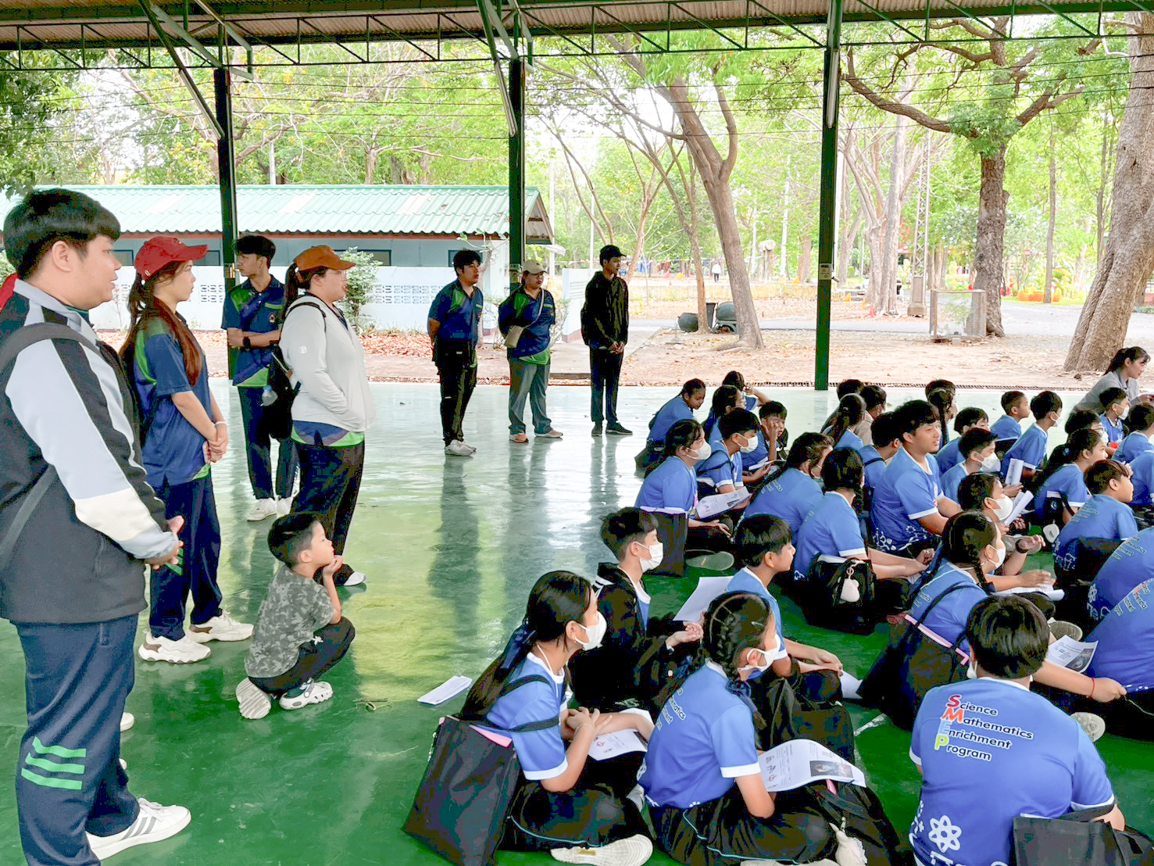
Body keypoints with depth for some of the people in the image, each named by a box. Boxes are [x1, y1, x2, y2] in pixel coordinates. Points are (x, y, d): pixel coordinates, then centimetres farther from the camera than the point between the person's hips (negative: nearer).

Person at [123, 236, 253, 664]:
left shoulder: (174, 323, 12)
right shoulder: (155, 332, -19)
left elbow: (201, 384, 11)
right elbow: (182, 396, -18)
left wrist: (220, 425, -2)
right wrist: (213, 435, -5)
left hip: (194, 459, 10)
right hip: (171, 463, -10)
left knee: (206, 539, 19)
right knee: (177, 548, 2)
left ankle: (207, 617, 34)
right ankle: (162, 637, 16)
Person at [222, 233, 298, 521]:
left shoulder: (285, 293, 3)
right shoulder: (235, 297, 9)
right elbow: (234, 339, 0)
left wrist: (250, 339, -8)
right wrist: (274, 336, -8)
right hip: (250, 379, 2)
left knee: (288, 438, -1)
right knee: (255, 439, 5)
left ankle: (284, 497, 12)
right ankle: (263, 498, 15)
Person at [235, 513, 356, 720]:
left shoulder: (283, 572, 2)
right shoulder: (312, 592, -19)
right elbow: (335, 617, 1)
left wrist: (323, 572, 4)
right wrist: (328, 577, 5)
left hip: (254, 667, 8)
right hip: (278, 676, -7)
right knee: (344, 629, 0)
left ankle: (262, 689, 17)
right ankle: (298, 691, 2)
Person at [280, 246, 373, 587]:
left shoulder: (333, 312, 15)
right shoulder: (306, 314, -17)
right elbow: (312, 375, -26)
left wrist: (359, 413, 14)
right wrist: (349, 411, -19)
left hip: (349, 430, 11)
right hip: (325, 434, -11)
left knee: (344, 502, 19)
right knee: (317, 507, -2)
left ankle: (333, 566, 32)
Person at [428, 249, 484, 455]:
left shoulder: (478, 294, 12)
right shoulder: (448, 294, -13)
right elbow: (433, 324, -8)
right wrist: (439, 348, 1)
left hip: (470, 353, 8)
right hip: (451, 352, -8)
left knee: (465, 396, 13)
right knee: (452, 396, -6)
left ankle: (458, 437, 23)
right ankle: (451, 440, -1)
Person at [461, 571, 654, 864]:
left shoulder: (531, 644, -6)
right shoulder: (533, 694, -33)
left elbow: (561, 724, 8)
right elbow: (558, 782, -21)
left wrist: (634, 721, 9)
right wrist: (586, 731, -5)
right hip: (491, 809, -9)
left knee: (628, 762, 5)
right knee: (605, 811, -28)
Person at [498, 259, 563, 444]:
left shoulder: (547, 296, 11)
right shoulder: (516, 297, -9)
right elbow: (503, 320, -5)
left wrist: (545, 335, 14)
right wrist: (513, 337, -4)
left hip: (543, 352, 7)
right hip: (522, 352, -7)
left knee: (540, 392, 15)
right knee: (519, 392, -5)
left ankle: (542, 427, 24)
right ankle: (516, 430, 1)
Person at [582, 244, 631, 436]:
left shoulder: (621, 285, 11)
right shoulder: (594, 286, -7)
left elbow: (624, 314, 12)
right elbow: (593, 317, -10)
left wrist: (622, 340, 1)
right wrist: (608, 341, -13)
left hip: (617, 343, 5)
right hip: (599, 343, -5)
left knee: (613, 383, 8)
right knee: (598, 383, 1)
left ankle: (612, 422, 13)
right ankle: (598, 422, 7)